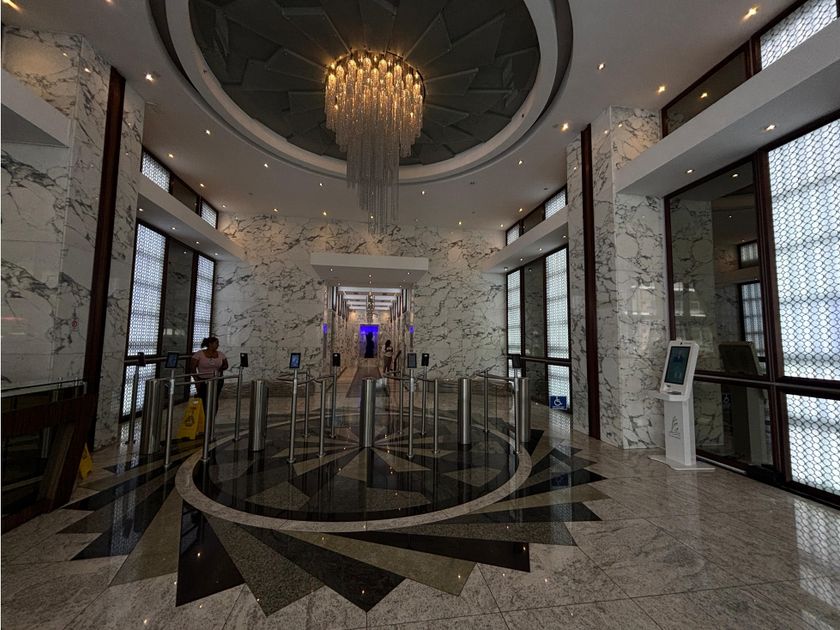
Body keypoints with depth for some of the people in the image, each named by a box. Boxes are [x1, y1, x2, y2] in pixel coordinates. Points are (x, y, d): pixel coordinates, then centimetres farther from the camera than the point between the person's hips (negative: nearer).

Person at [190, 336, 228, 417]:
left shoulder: (220, 354, 5)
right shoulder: (199, 354, -4)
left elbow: (225, 365, 15)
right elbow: (192, 368, -4)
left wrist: (220, 368, -6)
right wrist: (196, 380, -10)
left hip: (217, 381, 3)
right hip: (203, 381, -3)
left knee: (214, 401, 2)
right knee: (203, 402, -5)